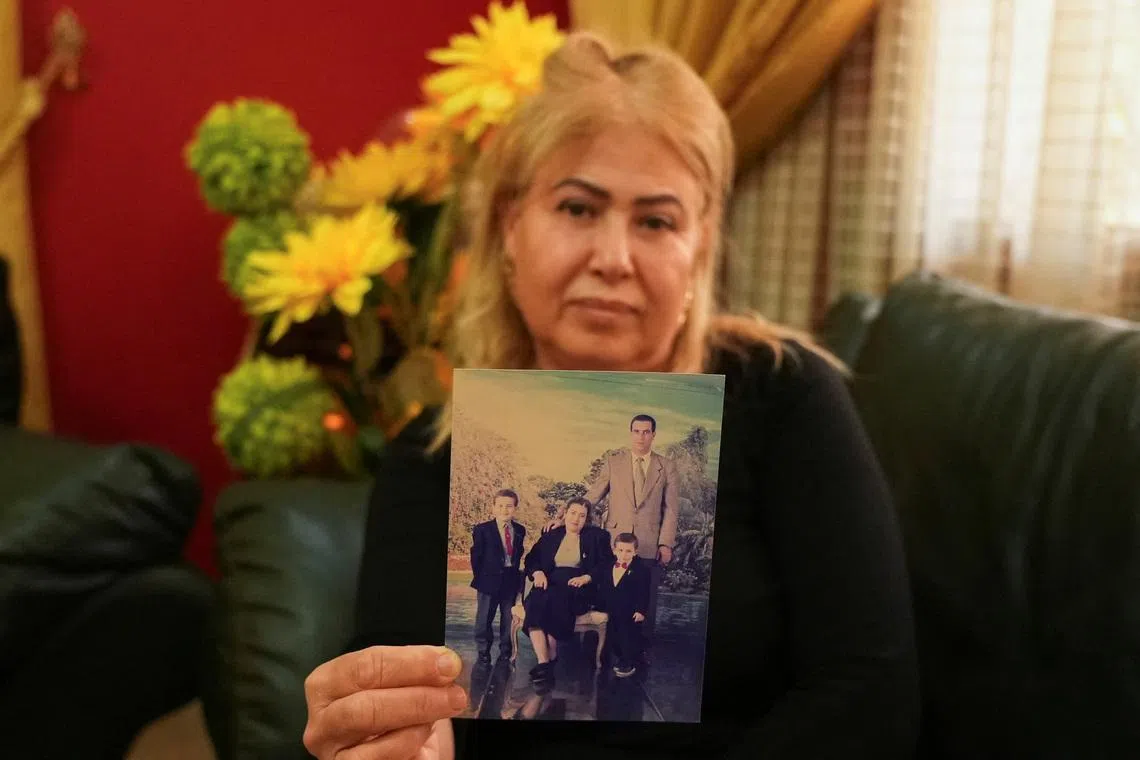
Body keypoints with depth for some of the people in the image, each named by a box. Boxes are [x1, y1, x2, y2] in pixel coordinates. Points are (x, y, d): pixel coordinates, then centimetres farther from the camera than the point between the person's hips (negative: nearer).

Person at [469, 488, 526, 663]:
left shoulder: (520, 531, 6)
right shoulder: (482, 530, -6)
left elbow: (518, 553, 12)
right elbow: (476, 556, -5)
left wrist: (515, 573, 4)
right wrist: (480, 578, -5)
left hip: (511, 581, 3)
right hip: (489, 581, -3)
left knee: (508, 618, 11)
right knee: (484, 618, 5)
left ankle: (506, 650, 24)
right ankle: (483, 651, 18)